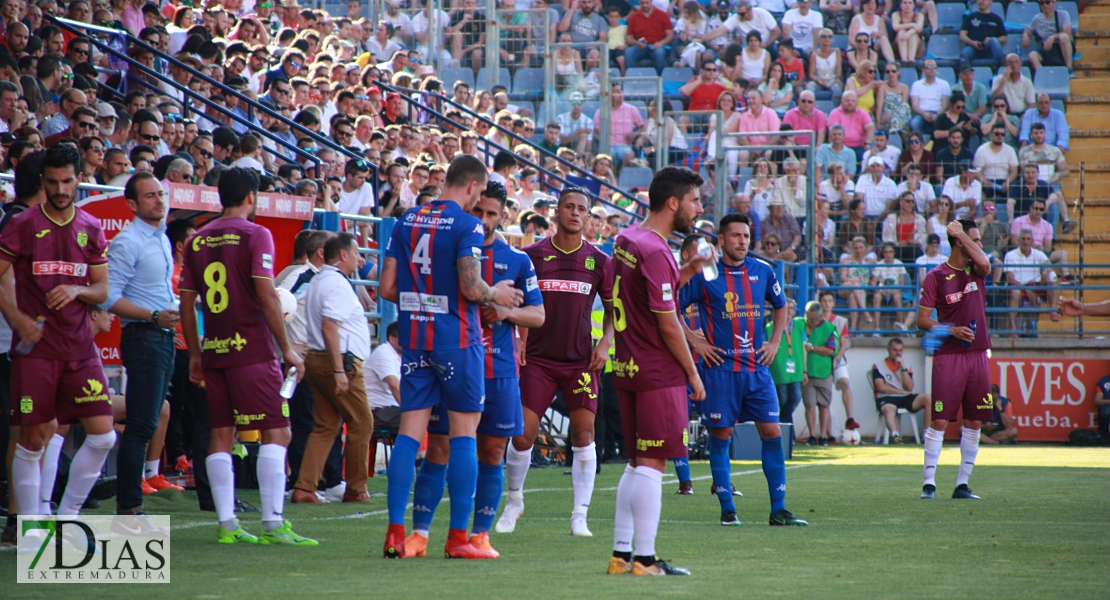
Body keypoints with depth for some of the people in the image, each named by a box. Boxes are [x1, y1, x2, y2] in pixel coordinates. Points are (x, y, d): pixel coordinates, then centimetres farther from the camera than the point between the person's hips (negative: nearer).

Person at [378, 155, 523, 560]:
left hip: (414, 340, 5)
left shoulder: (406, 222, 8)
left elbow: (387, 288, 8)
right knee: (464, 432, 2)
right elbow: (471, 287, -18)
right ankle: (458, 536, 1)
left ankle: (395, 531, -1)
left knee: (410, 431, 5)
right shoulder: (466, 226, -10)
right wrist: (495, 295, 2)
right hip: (456, 340, -5)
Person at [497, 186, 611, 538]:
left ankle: (579, 516, 1)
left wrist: (605, 343, -1)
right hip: (537, 359, -1)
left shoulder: (599, 261, 3)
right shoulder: (532, 255, 0)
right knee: (523, 435, -4)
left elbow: (612, 307, 14)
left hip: (581, 360, 1)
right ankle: (514, 501, 20)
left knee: (583, 432, -6)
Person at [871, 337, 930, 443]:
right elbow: (882, 387, -4)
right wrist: (902, 391, -3)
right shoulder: (878, 367, 11)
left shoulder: (907, 367, 21)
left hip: (905, 399, 4)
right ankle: (895, 435, -68)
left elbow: (909, 387, 4)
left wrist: (903, 367, -1)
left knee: (927, 398, -22)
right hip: (887, 399, -4)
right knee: (888, 409, -41)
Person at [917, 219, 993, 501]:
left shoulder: (976, 270, 9)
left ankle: (962, 484, 11)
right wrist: (951, 330, -17)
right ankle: (928, 482, -3)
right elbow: (922, 320, -3)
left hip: (978, 355, 4)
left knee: (974, 422, 4)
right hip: (948, 356, -4)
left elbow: (984, 263, -16)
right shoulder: (936, 276, -2)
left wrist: (960, 232, -8)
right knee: (939, 420, -7)